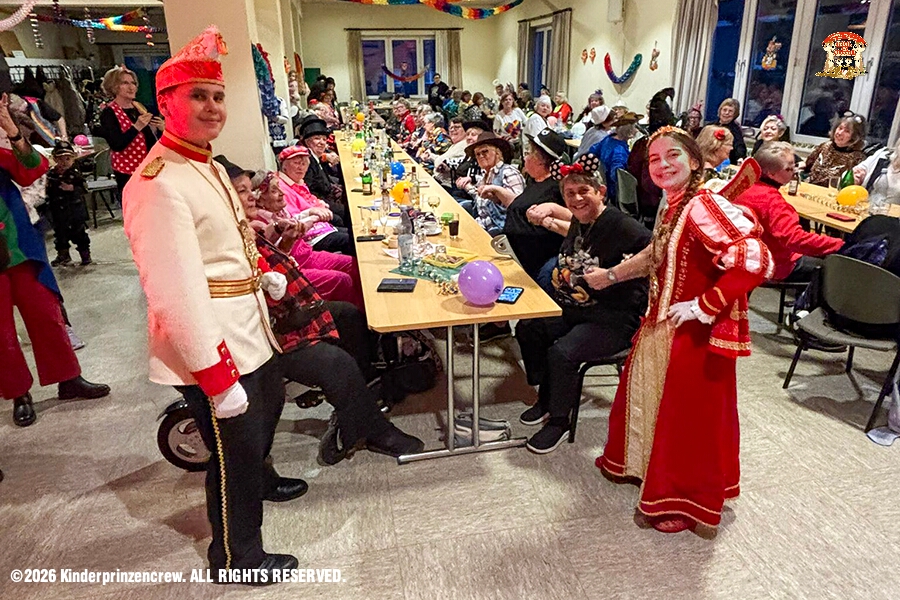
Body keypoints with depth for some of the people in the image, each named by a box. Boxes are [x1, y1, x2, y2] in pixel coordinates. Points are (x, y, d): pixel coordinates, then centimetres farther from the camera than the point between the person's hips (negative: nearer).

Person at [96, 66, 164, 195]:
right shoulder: (108, 113, -8)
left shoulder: (139, 107, 12)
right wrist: (137, 127, -25)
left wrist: (160, 128, -1)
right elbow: (116, 145, -19)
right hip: (128, 171, -6)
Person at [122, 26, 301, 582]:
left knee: (268, 406, 30)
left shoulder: (209, 166, 9)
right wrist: (217, 379, -27)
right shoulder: (157, 184, -23)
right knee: (234, 450, 6)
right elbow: (177, 293, -28)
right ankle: (237, 558, 31)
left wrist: (266, 274, 24)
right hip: (212, 348, -10)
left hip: (249, 329, 10)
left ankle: (261, 478, 59)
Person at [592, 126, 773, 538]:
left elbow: (755, 262, -31)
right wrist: (610, 275, 26)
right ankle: (644, 464, 48)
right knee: (645, 393, 22)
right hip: (661, 326, 9)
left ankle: (685, 502, 28)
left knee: (689, 415, 6)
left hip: (696, 334, -9)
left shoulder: (705, 206, -23)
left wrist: (701, 307, -25)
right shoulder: (672, 207, 5)